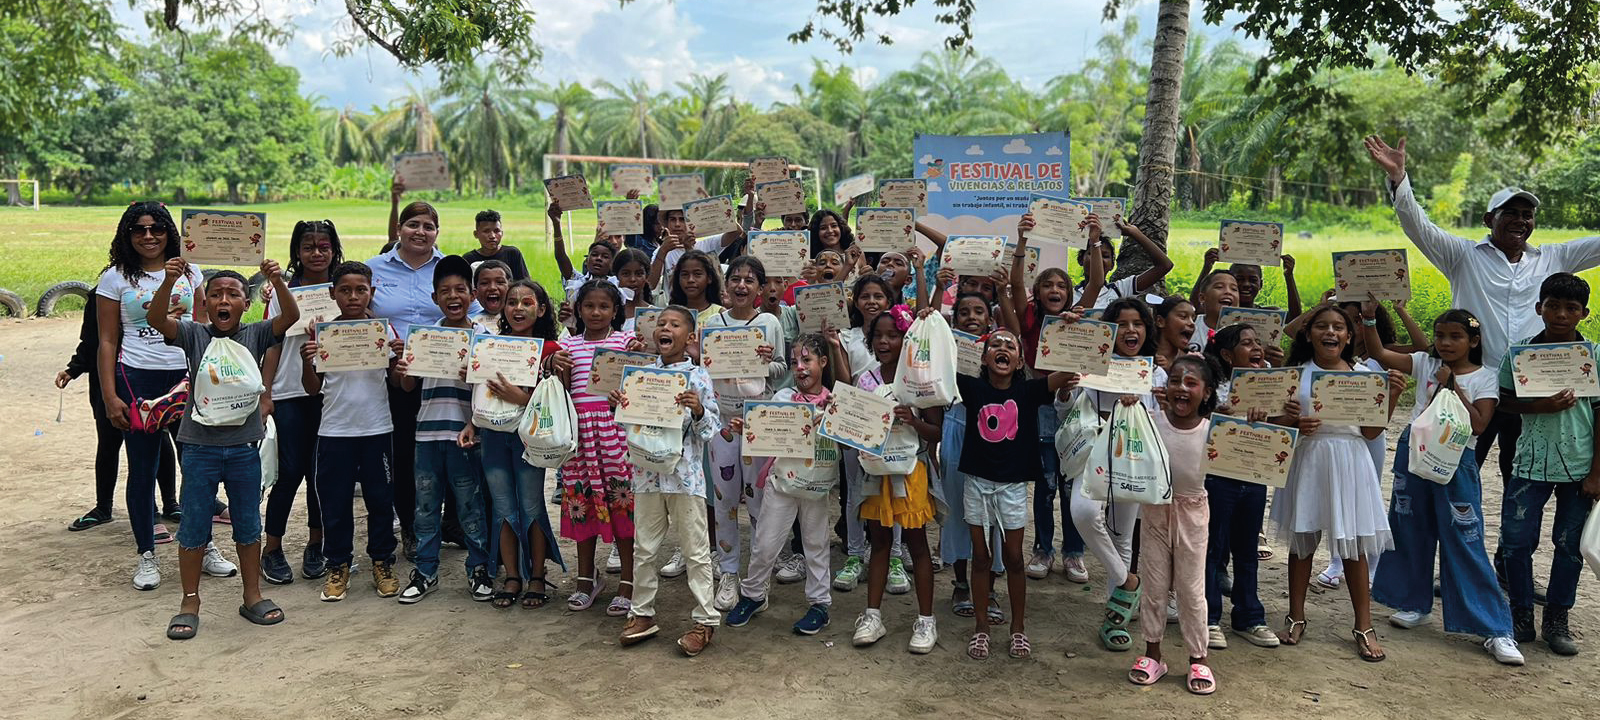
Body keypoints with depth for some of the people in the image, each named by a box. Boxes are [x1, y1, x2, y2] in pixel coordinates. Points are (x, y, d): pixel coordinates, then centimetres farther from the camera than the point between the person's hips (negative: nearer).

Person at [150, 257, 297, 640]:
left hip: (244, 446, 1)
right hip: (200, 446, -1)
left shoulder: (256, 335, 1)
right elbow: (156, 319, -18)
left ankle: (253, 596, 26)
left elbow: (291, 315, -14)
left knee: (248, 525, 13)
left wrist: (278, 281, -31)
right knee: (193, 527, 7)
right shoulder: (194, 335, -1)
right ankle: (190, 603, 21)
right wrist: (169, 281, -34)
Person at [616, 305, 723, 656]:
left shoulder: (698, 376, -5)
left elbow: (711, 429, -5)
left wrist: (699, 410, -24)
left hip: (685, 473, -4)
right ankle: (642, 613, 27)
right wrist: (618, 405, -4)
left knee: (695, 550, 3)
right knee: (644, 548, 13)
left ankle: (705, 620, 13)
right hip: (647, 470, 4)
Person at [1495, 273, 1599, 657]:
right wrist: (1539, 406, -15)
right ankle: (1521, 618, 15)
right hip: (1531, 464, 0)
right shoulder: (1520, 351, -1)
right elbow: (1505, 400, 6)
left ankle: (1557, 620, 23)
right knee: (1515, 540, -1)